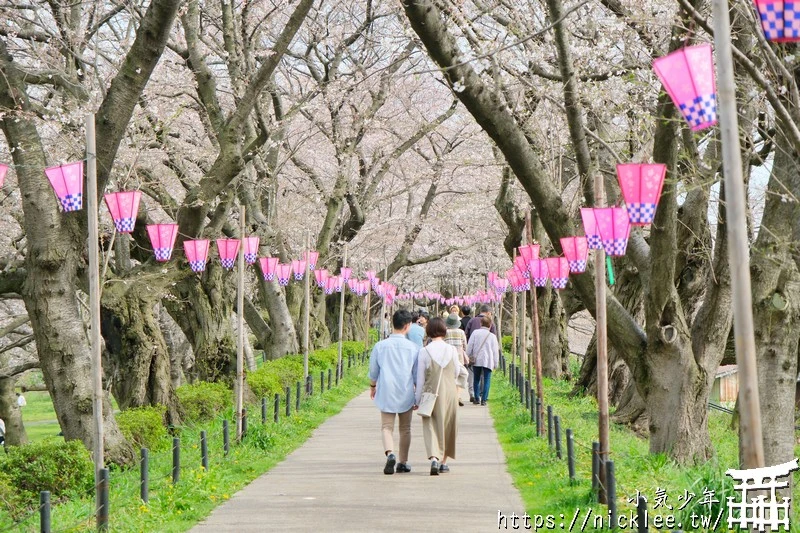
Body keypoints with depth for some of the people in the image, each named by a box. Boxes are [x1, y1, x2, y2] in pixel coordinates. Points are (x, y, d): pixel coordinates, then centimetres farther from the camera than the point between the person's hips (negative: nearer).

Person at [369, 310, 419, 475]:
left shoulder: (380, 346, -2)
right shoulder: (413, 348, -4)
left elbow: (373, 370, 7)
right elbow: (417, 374, 0)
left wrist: (372, 386, 26)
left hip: (386, 393, 0)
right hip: (406, 394, 0)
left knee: (387, 427, 1)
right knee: (405, 429, 13)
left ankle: (390, 453, -25)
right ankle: (403, 463, 17)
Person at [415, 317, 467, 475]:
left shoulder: (424, 351, -8)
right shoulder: (452, 350, -3)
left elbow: (420, 378, -4)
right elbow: (456, 373, 6)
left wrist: (417, 400, 4)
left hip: (431, 392, -2)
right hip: (449, 392, 2)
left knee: (431, 426, 0)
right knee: (448, 426, 15)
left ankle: (434, 458, -22)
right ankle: (444, 461, 24)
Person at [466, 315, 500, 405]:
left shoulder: (475, 333, 1)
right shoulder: (492, 336, 2)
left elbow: (469, 346, 1)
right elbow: (495, 351, 5)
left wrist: (468, 357, 11)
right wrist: (496, 363, 11)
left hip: (476, 360, 1)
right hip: (488, 361, -1)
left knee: (476, 379, 13)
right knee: (486, 380, 2)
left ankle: (477, 398, 12)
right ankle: (484, 399, -4)